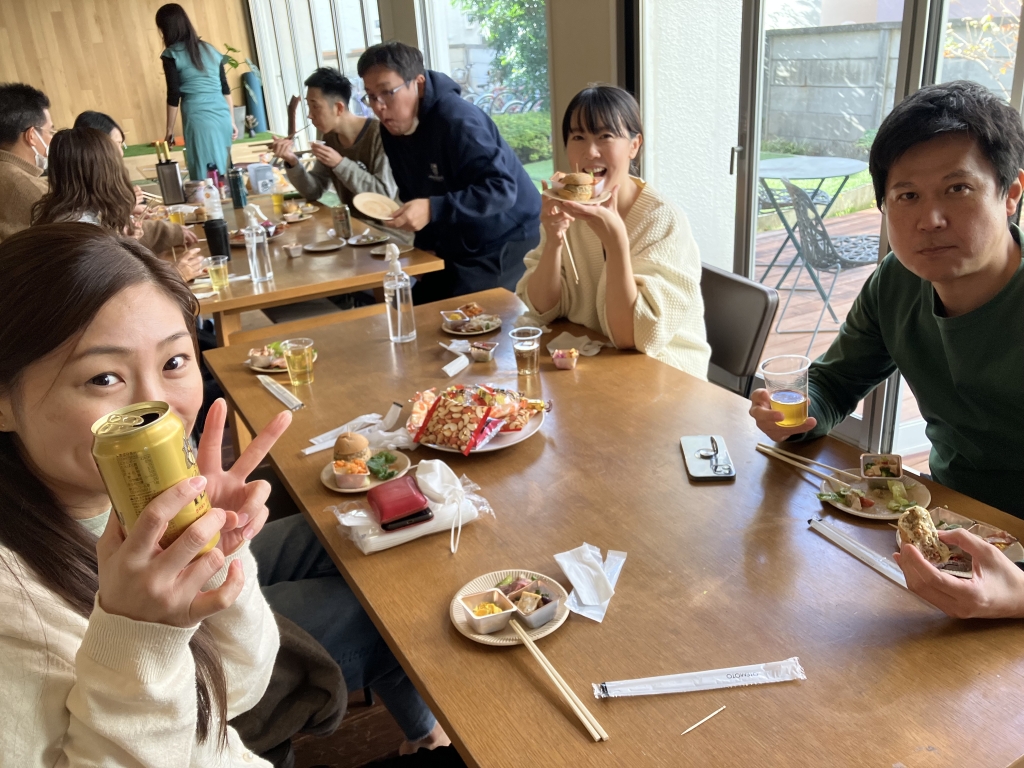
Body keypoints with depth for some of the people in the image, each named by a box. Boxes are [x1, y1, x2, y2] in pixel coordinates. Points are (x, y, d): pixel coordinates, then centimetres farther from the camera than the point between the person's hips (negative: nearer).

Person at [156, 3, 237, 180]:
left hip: (198, 118, -5)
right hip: (222, 116, 6)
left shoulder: (171, 54, -1)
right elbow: (226, 89, 15)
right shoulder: (209, 49, 15)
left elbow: (174, 96, -4)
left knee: (205, 175, -3)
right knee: (223, 170, 11)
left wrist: (170, 129, 3)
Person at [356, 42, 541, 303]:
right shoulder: (392, 131, 2)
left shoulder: (457, 120, -25)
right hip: (455, 248, 8)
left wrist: (433, 210, -40)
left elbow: (502, 188, -32)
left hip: (504, 244, -8)